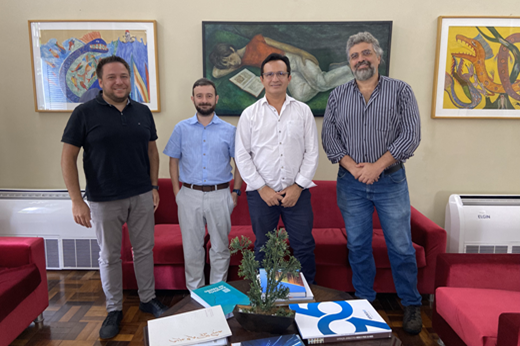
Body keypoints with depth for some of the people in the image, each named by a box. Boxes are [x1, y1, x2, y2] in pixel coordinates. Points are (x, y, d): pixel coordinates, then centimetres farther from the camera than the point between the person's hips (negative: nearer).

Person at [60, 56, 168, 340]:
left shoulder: (142, 112, 4)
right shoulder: (85, 113, -7)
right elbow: (68, 158, -6)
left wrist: (154, 186, 6)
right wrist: (77, 201, -11)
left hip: (142, 196, 3)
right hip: (104, 200, -3)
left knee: (144, 250, 13)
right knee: (109, 256, 10)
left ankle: (148, 299, 31)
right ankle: (114, 310, 27)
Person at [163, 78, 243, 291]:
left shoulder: (229, 130, 3)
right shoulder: (182, 128, 5)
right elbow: (174, 161, 9)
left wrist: (236, 192, 1)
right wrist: (177, 192, 1)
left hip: (219, 195, 0)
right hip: (190, 195, 1)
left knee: (220, 248, 9)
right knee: (192, 249, 10)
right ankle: (195, 293, 26)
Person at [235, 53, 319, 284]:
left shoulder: (303, 111, 6)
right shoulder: (250, 114, 3)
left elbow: (312, 152, 2)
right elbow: (242, 155, 0)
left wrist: (297, 186, -6)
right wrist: (262, 188, -7)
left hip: (297, 192, 1)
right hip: (261, 193, 0)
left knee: (304, 246, 7)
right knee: (263, 248, 12)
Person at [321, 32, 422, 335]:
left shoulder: (401, 91, 0)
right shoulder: (338, 96, 7)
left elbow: (411, 135, -8)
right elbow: (329, 137, 1)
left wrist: (376, 167, -15)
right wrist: (353, 167, -12)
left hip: (391, 181, -2)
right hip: (351, 183, 2)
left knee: (401, 247, 6)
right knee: (358, 246, 11)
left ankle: (412, 305, 25)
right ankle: (364, 301, 28)